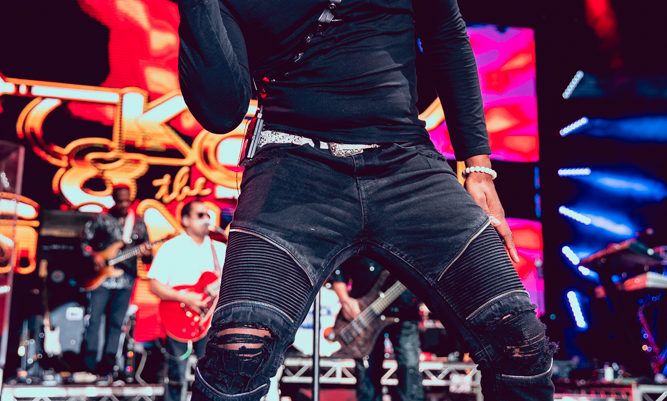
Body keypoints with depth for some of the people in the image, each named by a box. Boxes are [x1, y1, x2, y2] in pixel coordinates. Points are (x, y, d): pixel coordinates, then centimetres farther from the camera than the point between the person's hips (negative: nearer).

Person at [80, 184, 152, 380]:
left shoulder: (138, 222, 9)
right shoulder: (101, 219, 2)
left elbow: (146, 250, 11)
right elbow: (84, 241, 5)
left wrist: (146, 253, -11)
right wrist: (94, 256, -10)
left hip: (126, 279, 2)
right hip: (101, 276, -2)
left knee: (116, 323, 6)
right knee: (94, 319, -4)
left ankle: (107, 366, 12)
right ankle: (89, 365, 4)